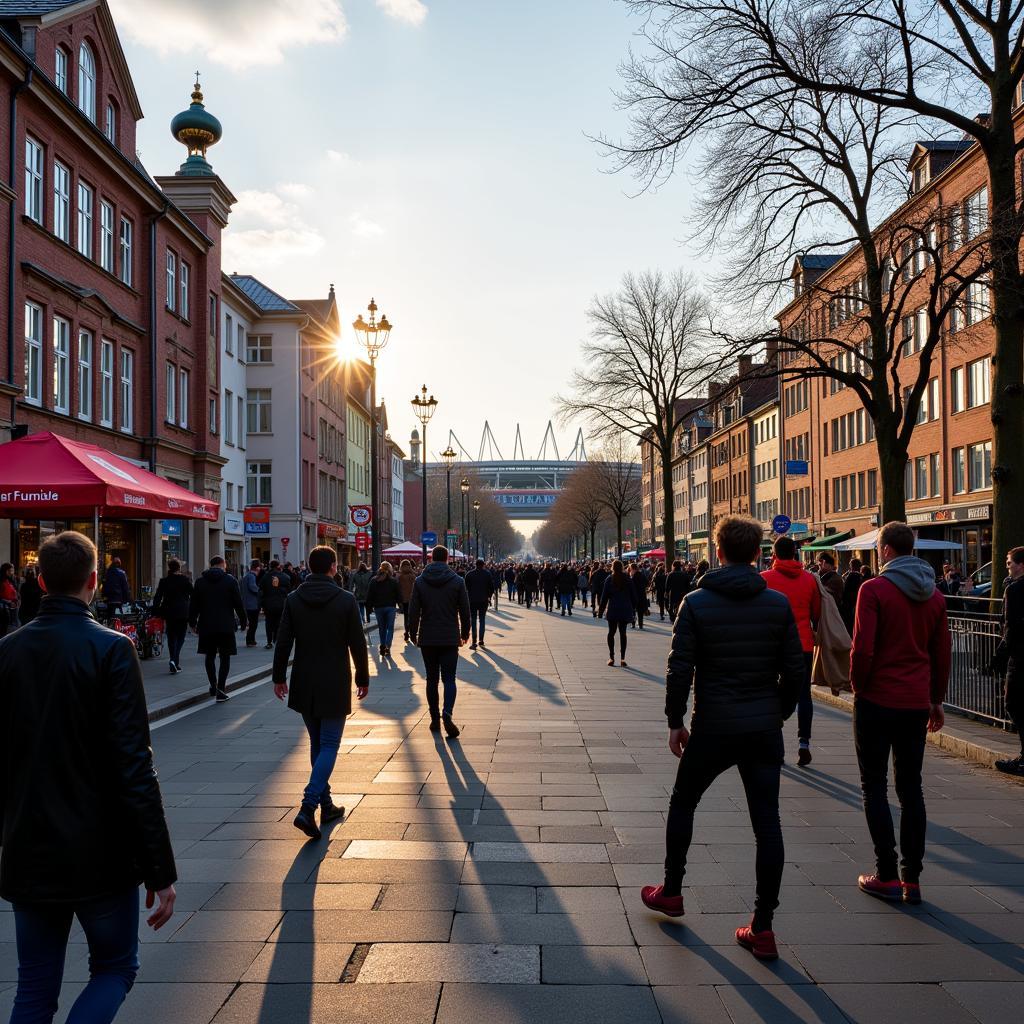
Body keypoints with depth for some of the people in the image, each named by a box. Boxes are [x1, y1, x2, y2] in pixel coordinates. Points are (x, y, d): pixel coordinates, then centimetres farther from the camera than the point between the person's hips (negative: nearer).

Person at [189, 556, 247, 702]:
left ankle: (213, 686, 24)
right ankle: (220, 688, -9)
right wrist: (243, 621, 8)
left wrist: (192, 622, 17)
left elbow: (193, 605, 7)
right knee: (225, 657, 1)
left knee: (210, 656, 17)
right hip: (226, 626, -3)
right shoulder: (230, 580, -3)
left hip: (206, 626, 3)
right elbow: (238, 604, -3)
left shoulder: (200, 582, 4)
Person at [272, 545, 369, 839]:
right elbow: (358, 644, -6)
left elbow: (283, 642, -1)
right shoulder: (346, 600, -10)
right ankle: (308, 808, -14)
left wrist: (279, 677, 10)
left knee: (317, 744, 17)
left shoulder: (293, 599, -2)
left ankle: (326, 805, 24)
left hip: (304, 684, 4)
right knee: (329, 746, 1)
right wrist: (363, 678, 5)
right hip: (335, 686, -4)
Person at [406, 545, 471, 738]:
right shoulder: (457, 581, -3)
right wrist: (465, 633, 12)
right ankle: (447, 714, -21)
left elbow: (414, 611, -1)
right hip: (450, 639, -1)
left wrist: (413, 634, 10)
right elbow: (465, 611, 0)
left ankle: (435, 719, 15)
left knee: (432, 679, 12)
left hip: (427, 639, 1)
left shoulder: (420, 581, -1)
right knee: (449, 679, 1)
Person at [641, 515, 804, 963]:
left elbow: (680, 669, -9)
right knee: (766, 822, 6)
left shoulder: (697, 602, -8)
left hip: (712, 727, -2)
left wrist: (675, 721, 1)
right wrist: (779, 713, 14)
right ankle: (762, 928, 9)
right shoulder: (778, 604, -1)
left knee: (682, 804, 19)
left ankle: (671, 892, 32)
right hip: (764, 729, 2)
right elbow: (794, 669, 1)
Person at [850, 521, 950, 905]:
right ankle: (912, 880, 13)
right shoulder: (933, 595, 7)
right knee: (910, 788, 11)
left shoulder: (874, 589, -11)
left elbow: (863, 648, -16)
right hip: (917, 704, 5)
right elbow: (942, 653, 11)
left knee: (875, 787, 4)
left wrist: (858, 686, -1)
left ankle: (887, 876, 5)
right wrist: (937, 700, 19)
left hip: (877, 701, -5)